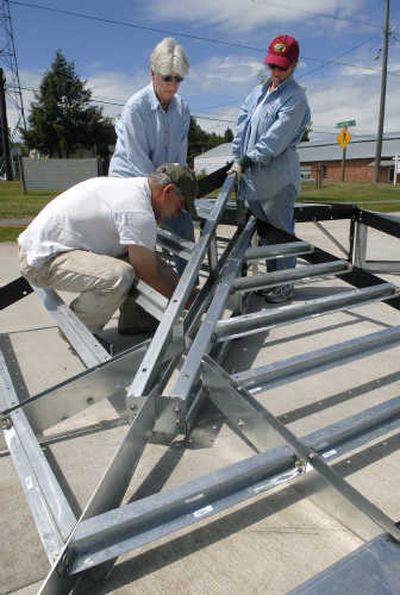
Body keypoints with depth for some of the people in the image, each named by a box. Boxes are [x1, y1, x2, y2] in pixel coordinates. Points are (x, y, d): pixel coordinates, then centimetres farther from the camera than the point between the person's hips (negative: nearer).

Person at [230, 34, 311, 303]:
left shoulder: (295, 97, -6)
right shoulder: (258, 92, 16)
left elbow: (277, 137, -15)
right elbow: (243, 126, 11)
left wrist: (248, 159, -16)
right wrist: (238, 159, 0)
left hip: (278, 177, -7)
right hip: (254, 176, 8)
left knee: (281, 231, -2)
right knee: (264, 231, 14)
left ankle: (285, 285, 8)